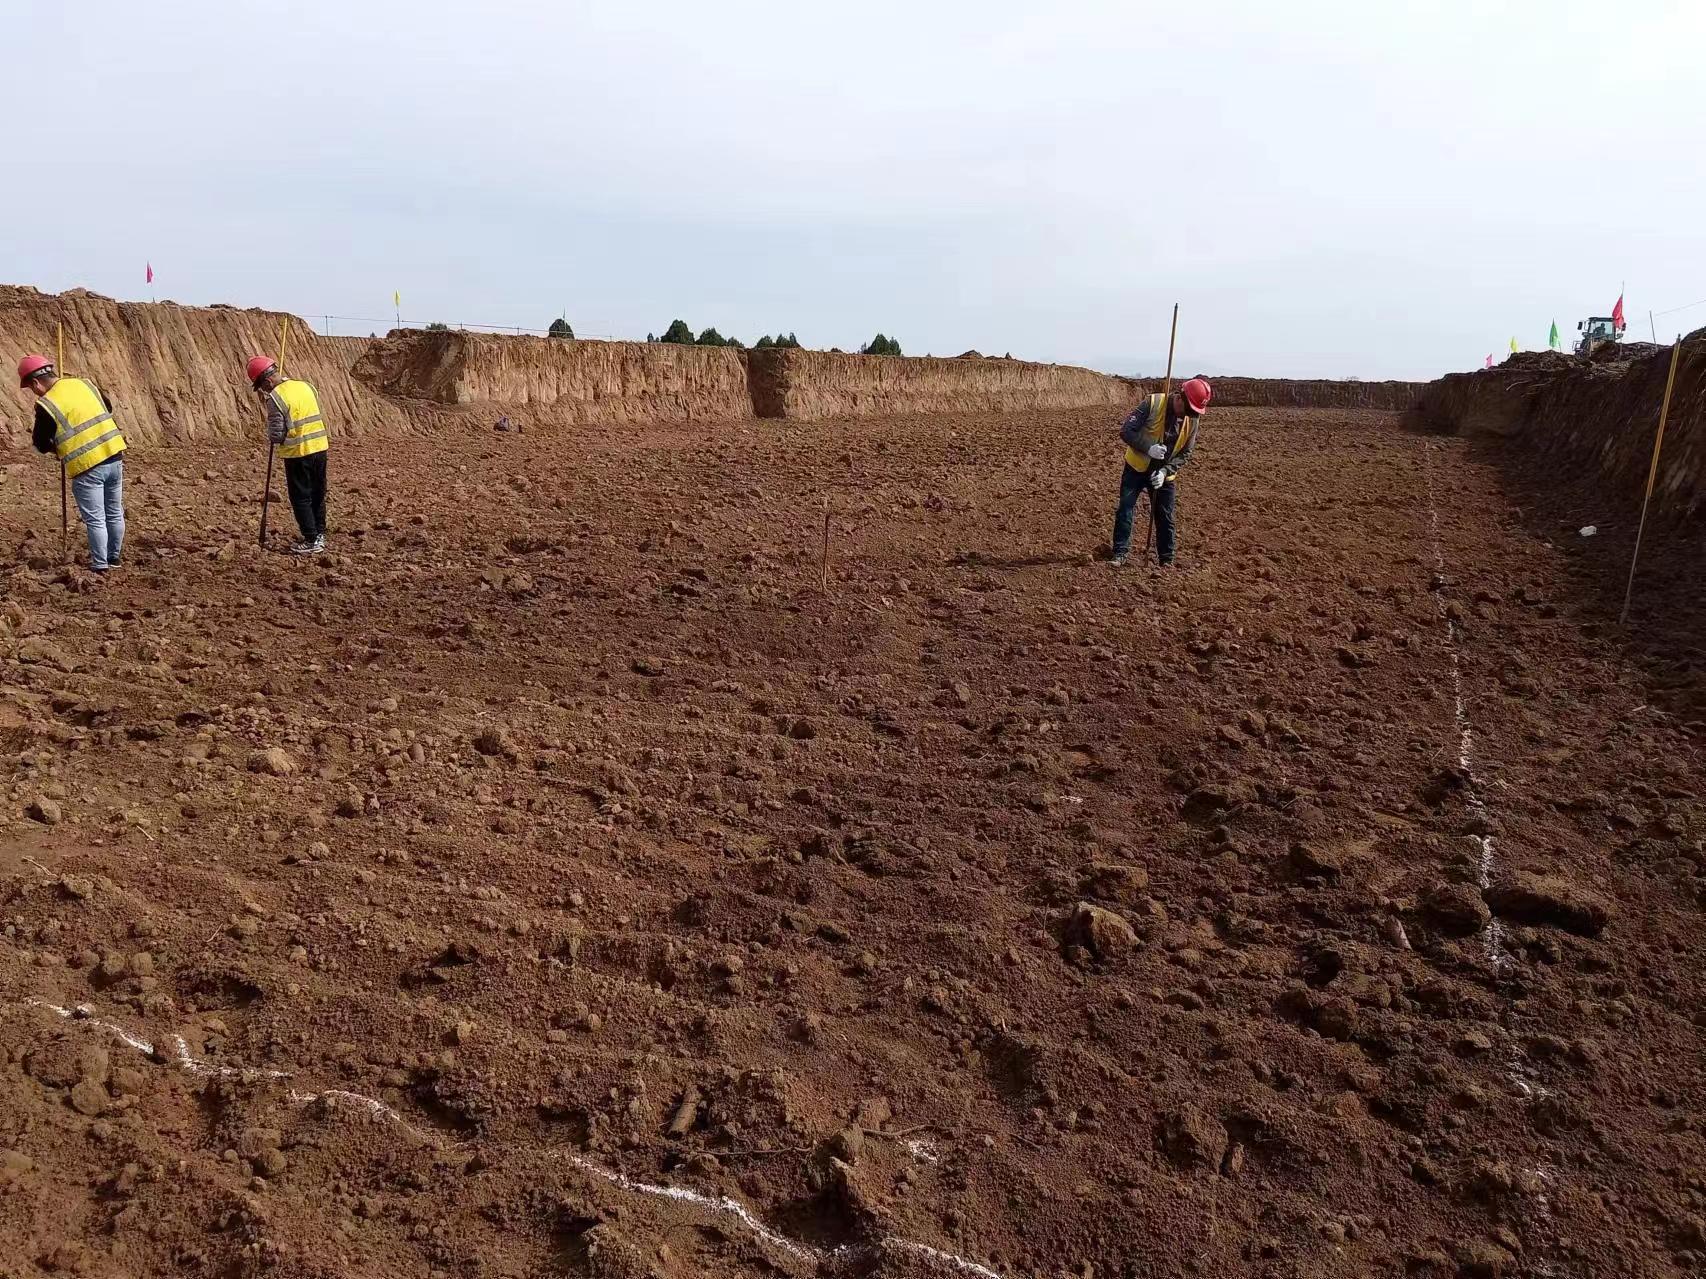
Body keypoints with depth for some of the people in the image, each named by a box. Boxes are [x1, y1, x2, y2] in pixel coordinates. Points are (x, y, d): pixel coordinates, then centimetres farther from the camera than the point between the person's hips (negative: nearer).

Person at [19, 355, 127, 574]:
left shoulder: (46, 405, -10)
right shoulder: (84, 384, 6)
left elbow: (42, 445, 0)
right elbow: (108, 407, 24)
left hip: (87, 467, -6)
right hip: (114, 457, 6)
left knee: (95, 519, 3)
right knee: (115, 513, 16)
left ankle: (100, 564, 9)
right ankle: (114, 557, 27)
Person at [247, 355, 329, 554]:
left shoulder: (275, 397, -14)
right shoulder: (305, 385, 7)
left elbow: (276, 435, -14)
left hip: (298, 453, -7)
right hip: (320, 447, 7)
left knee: (301, 498, 3)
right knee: (317, 495, 16)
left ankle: (311, 541, 5)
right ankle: (319, 535, 25)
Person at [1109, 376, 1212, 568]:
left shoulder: (1193, 420, -8)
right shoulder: (1153, 404, -20)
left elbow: (1185, 453, -3)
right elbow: (1126, 430, -19)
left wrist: (1165, 471, -19)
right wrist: (1148, 448, -32)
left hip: (1164, 474, 3)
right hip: (1137, 468, -2)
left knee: (1167, 518, 6)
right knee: (1125, 509, -4)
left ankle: (1167, 561, 17)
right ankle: (1120, 554, 6)